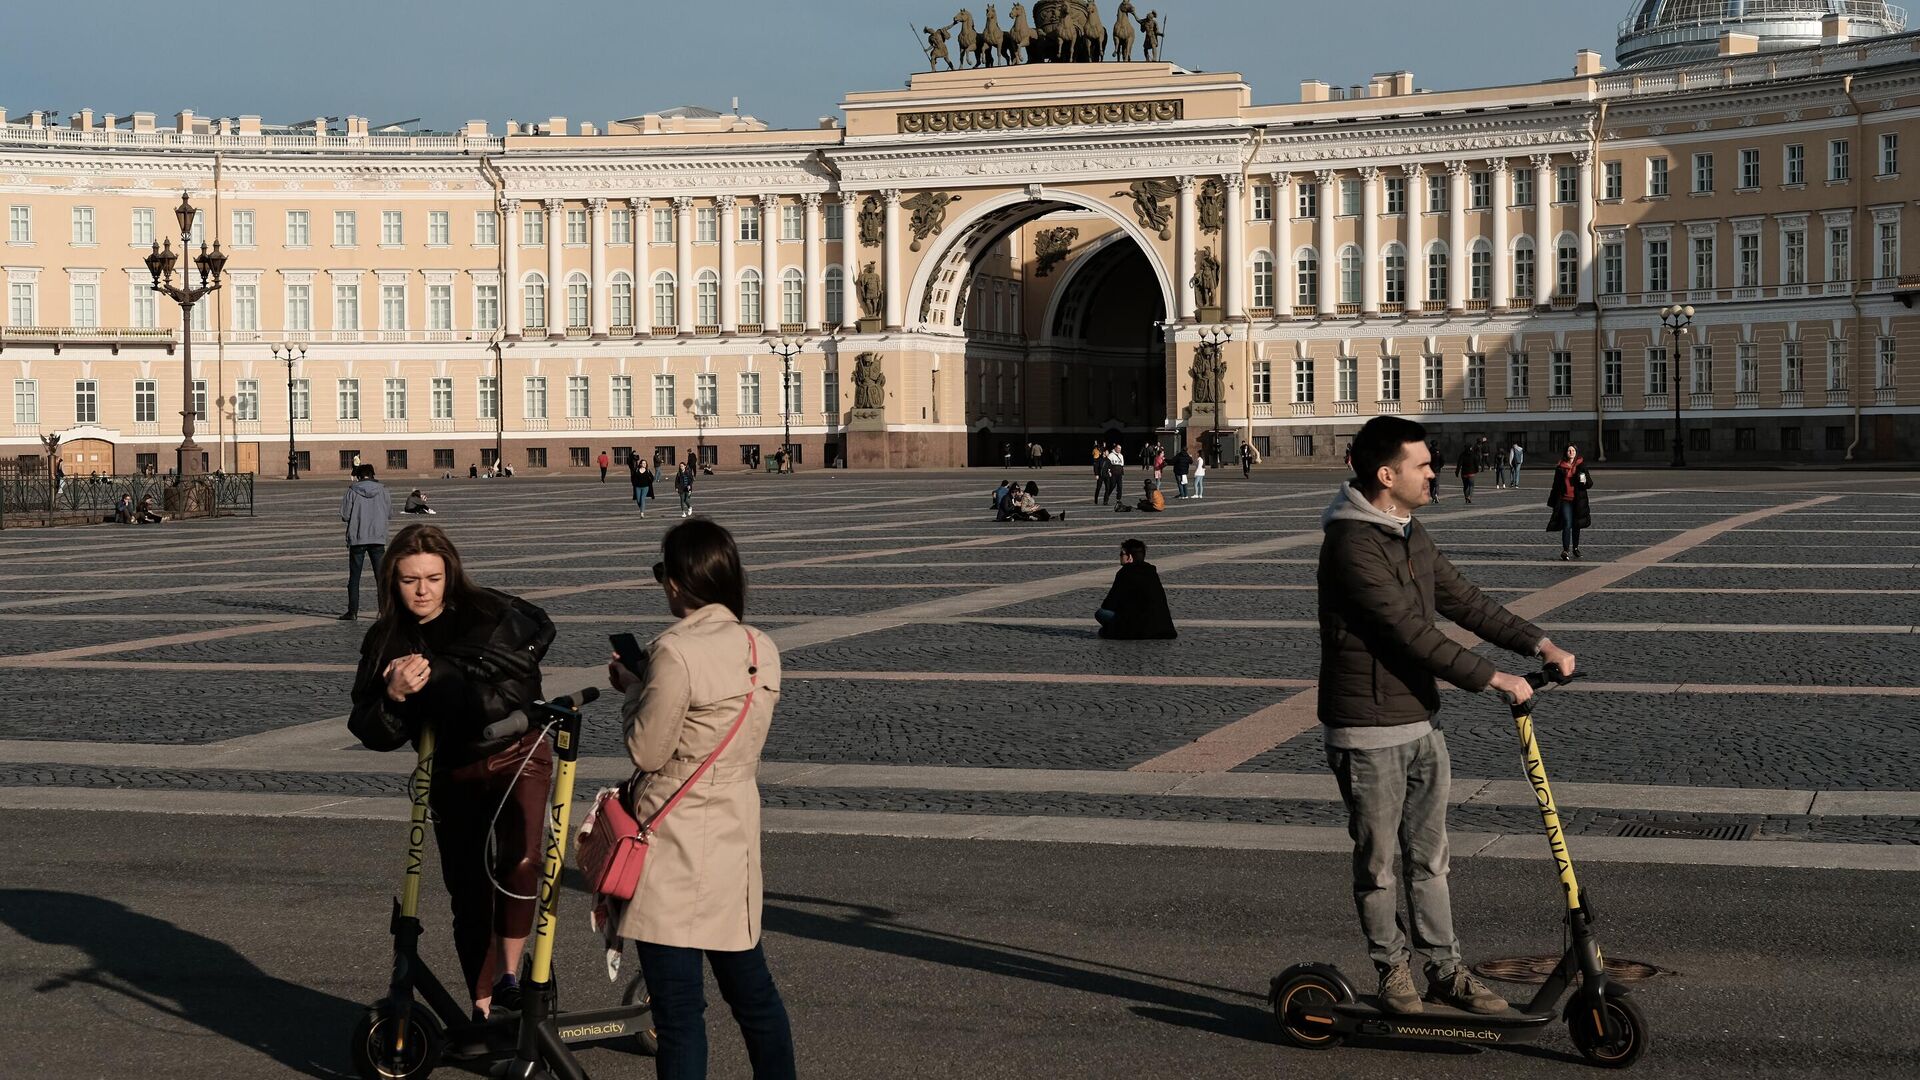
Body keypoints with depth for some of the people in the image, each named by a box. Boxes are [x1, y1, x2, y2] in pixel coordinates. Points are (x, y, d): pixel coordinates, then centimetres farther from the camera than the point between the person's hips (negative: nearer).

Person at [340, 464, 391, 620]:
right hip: (378, 539, 1)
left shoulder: (352, 491, -6)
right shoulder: (382, 490, -1)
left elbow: (345, 515, -6)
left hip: (357, 539, -1)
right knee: (381, 576, 7)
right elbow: (390, 513, 5)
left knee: (354, 577, 5)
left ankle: (353, 611, 2)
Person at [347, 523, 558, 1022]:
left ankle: (509, 974, -11)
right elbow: (373, 735, -2)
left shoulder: (491, 615, -9)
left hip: (518, 759, -3)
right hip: (453, 775, 3)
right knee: (469, 897, 4)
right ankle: (483, 1008, 15)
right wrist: (394, 697, -25)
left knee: (518, 864, -26)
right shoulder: (385, 643, 0)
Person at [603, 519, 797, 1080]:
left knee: (678, 1008, -2)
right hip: (736, 831, 7)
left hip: (677, 845, -7)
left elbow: (647, 751, -13)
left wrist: (631, 687, 3)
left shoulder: (676, 651, -19)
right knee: (750, 986, 19)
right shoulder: (763, 649, 4)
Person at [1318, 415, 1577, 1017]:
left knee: (1429, 856, 13)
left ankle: (1444, 969, 22)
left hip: (1421, 723, 8)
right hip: (1369, 734, -8)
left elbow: (1463, 601, 14)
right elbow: (1412, 634, -23)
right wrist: (1493, 679, -21)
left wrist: (1537, 643, 4)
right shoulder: (1352, 545, -20)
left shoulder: (1410, 537, 11)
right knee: (1378, 862, 6)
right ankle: (1392, 973, 19)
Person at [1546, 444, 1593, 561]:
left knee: (1576, 525, 13)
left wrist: (1585, 482, -20)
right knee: (1567, 524, -14)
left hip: (1578, 500, 2)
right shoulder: (1560, 467, 3)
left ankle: (1575, 548, 31)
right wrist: (1553, 502, 7)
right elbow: (1556, 485, 8)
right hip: (1565, 500, -2)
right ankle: (1565, 551, -16)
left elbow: (1590, 483, 4)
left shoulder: (1581, 465, 4)